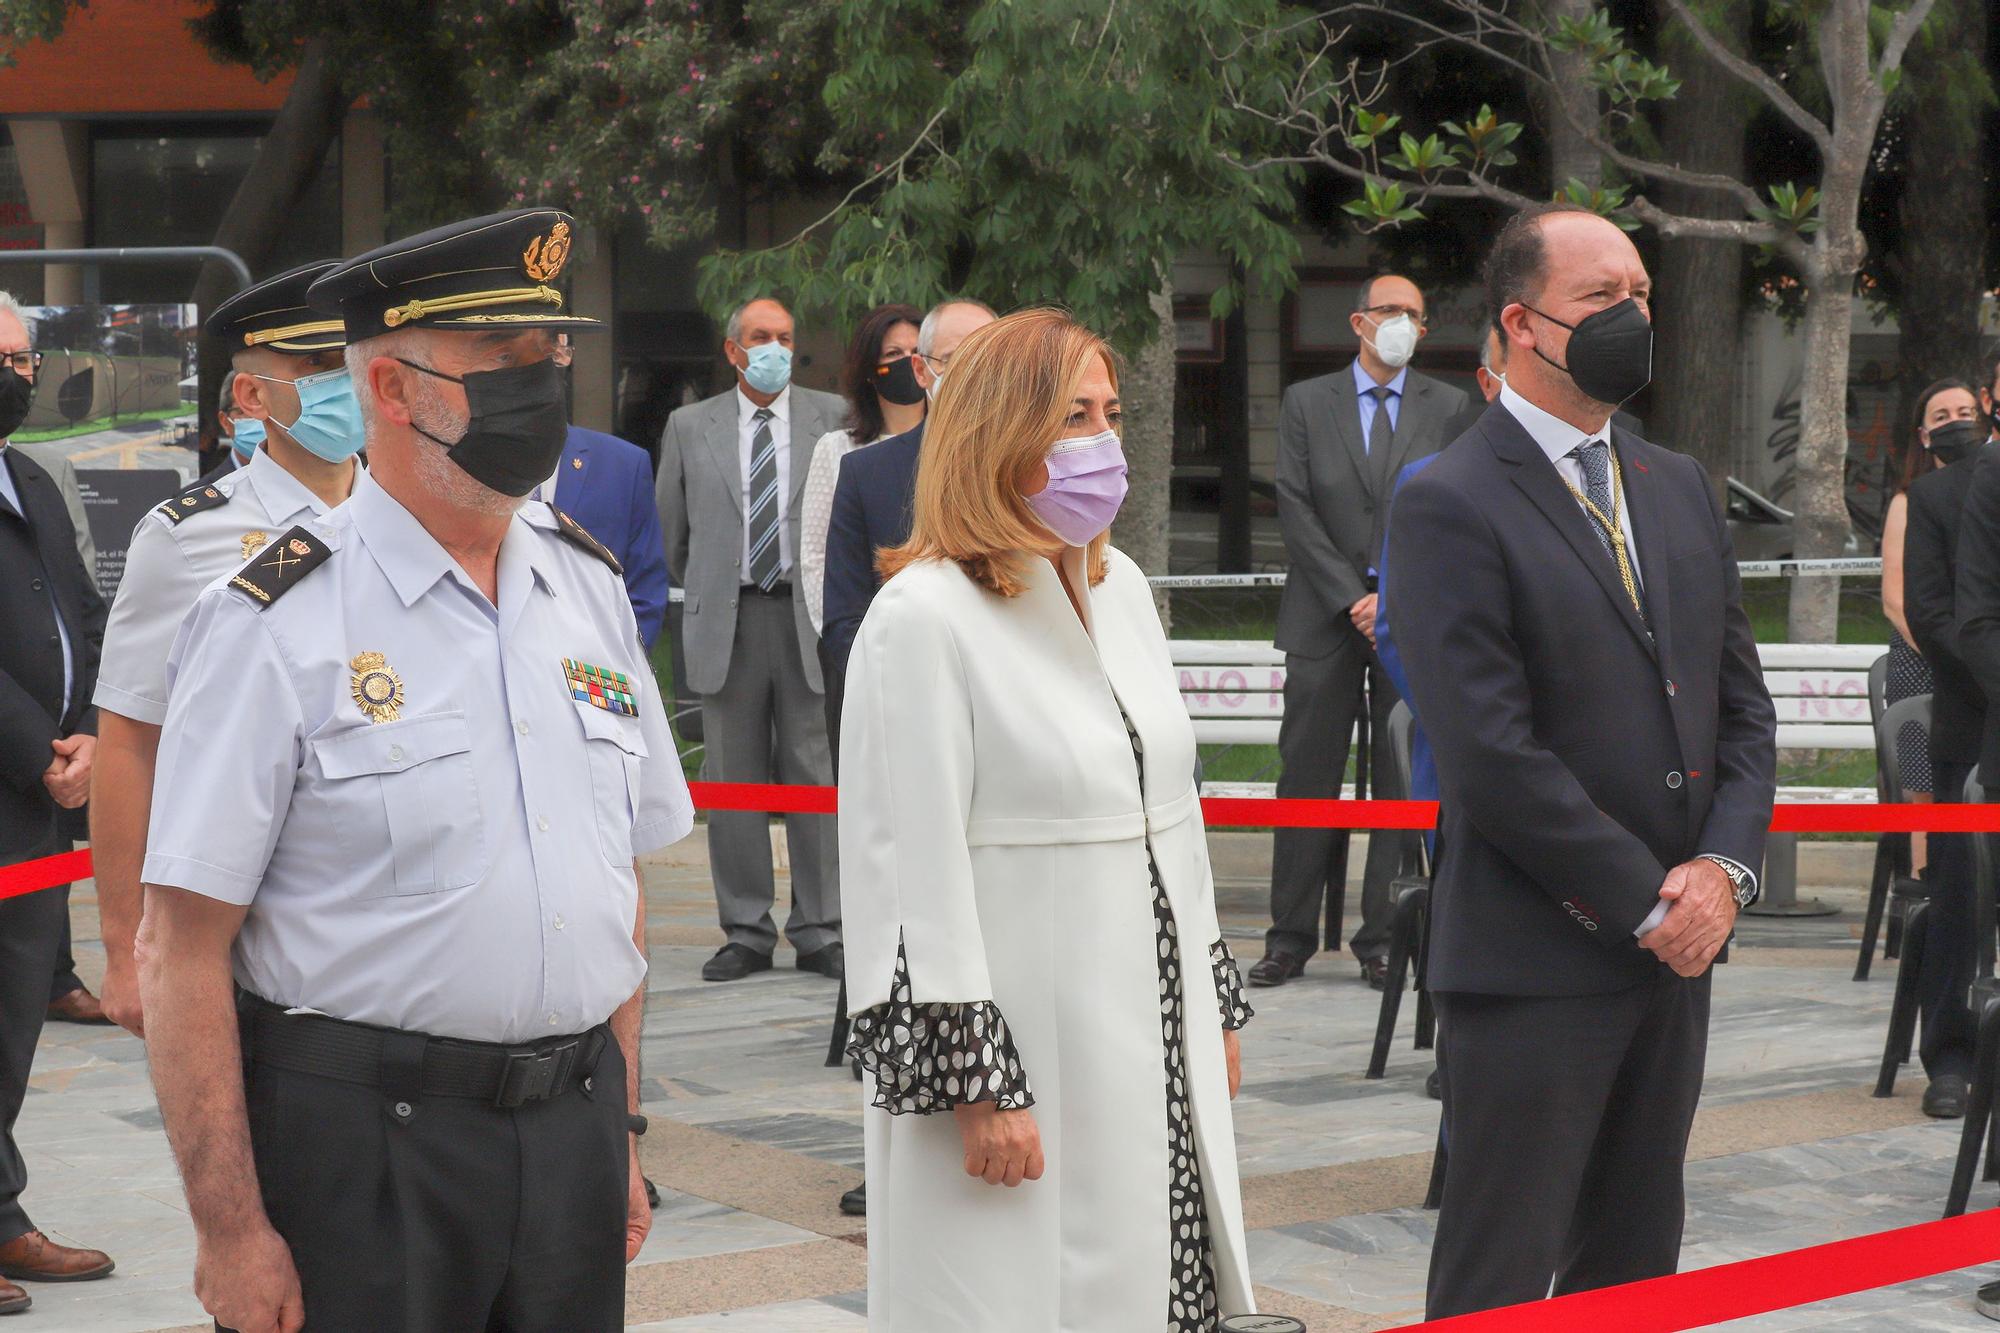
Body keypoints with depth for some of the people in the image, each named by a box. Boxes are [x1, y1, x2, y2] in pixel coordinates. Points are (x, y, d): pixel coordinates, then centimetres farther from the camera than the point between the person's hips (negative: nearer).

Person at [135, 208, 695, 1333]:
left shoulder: (589, 589, 9)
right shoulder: (277, 626, -10)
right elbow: (184, 952, -11)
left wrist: (622, 1133, 14)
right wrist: (230, 1229, -14)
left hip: (573, 1135, 5)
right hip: (362, 1145, -5)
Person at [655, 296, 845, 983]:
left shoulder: (833, 418, 6)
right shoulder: (690, 427, 9)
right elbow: (670, 529, 16)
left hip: (811, 618, -1)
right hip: (726, 622, 1)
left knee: (817, 775, -1)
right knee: (733, 781, 4)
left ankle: (820, 932, 6)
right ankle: (746, 932, 11)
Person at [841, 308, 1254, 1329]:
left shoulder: (1121, 590, 12)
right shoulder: (923, 619, -13)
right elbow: (917, 872, -16)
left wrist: (1216, 1008, 19)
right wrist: (972, 1087, -18)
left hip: (1156, 1047, 7)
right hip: (1021, 1065, -7)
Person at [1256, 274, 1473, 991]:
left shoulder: (1448, 408, 8)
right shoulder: (1306, 403, 7)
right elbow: (1296, 510, 0)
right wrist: (1352, 599, -8)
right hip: (1324, 620, 0)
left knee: (1405, 783, 1)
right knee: (1307, 778, 1)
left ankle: (1383, 940, 8)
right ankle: (1291, 938, 8)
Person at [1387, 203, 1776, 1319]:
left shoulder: (1681, 489, 14)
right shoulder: (1451, 505, -10)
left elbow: (1743, 701, 13)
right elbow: (1490, 754, -17)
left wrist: (1724, 868, -4)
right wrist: (1647, 902, -14)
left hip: (1676, 948, 7)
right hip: (1535, 963, -7)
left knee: (1635, 1263, 15)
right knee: (1499, 1280, 0)